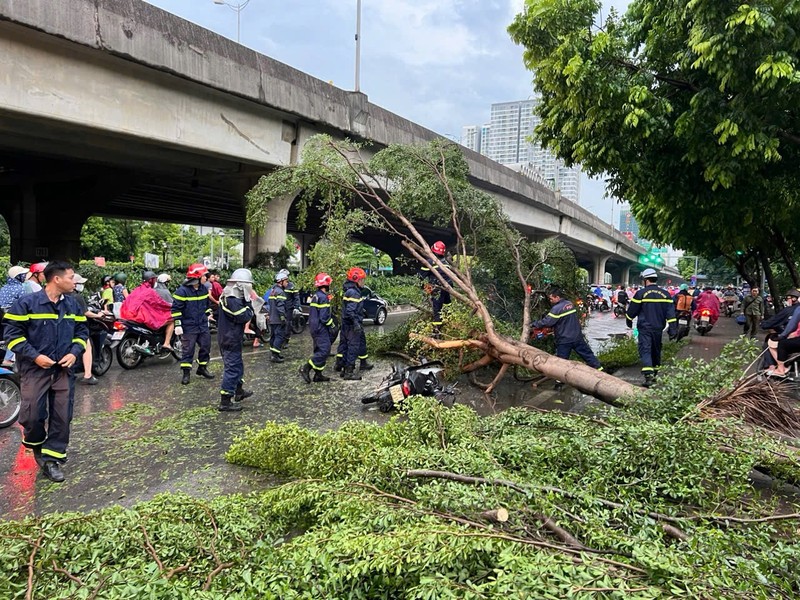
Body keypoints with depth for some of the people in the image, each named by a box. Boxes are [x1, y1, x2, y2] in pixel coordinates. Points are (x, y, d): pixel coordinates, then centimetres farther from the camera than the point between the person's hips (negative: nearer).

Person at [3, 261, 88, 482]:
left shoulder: (73, 305, 6)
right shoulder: (26, 303, -10)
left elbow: (81, 331, 13)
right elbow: (12, 334, -9)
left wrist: (74, 353, -4)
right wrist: (35, 356, -16)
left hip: (63, 369, 4)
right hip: (35, 369, -4)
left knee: (62, 416, 2)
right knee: (33, 415, -4)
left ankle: (51, 458, 14)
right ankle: (37, 445, 27)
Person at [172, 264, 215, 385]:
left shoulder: (204, 289, 5)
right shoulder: (182, 291, -16)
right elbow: (176, 309, -14)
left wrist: (207, 316, 22)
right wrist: (178, 324, -16)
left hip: (203, 325, 6)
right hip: (188, 326, -6)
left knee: (206, 346, 11)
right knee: (188, 349, 0)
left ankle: (202, 368, 27)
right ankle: (186, 372, 10)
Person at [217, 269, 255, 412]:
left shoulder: (229, 297, 10)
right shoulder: (232, 300, -23)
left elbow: (241, 314, 14)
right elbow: (243, 317, -24)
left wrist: (247, 301, 0)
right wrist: (249, 304, -12)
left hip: (228, 337, 11)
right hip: (231, 340, -11)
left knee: (237, 366, 24)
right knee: (232, 368, -5)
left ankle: (239, 391, 41)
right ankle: (225, 402, 0)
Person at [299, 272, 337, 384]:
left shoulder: (315, 296, 14)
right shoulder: (323, 297, -17)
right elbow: (324, 316, -21)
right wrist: (332, 325, -7)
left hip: (314, 327, 10)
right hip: (321, 328, -10)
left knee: (319, 350, 14)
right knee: (324, 350, -10)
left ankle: (318, 374, 16)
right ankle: (306, 368, -12)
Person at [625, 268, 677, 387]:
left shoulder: (641, 293, -9)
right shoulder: (665, 294, 3)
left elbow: (631, 311, -3)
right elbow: (671, 313, 0)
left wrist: (629, 322, 16)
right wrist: (673, 330, 2)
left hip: (644, 328, -5)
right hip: (658, 328, 5)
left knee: (645, 350, -7)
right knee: (656, 351, 18)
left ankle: (649, 376, -23)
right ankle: (655, 373, 31)